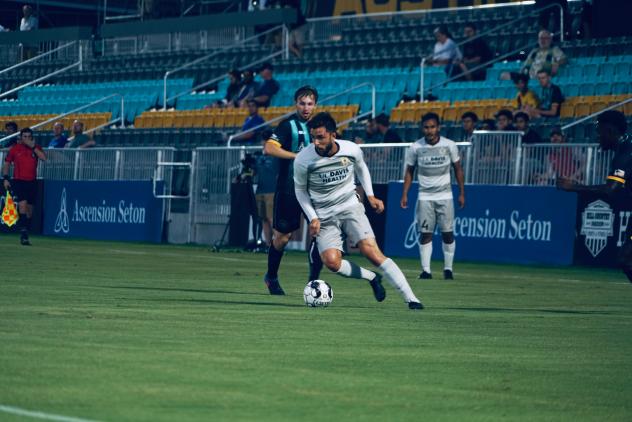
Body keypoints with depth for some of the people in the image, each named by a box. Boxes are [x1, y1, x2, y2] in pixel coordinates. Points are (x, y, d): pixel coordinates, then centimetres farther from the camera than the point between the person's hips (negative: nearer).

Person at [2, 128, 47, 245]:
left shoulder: (36, 148, 6)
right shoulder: (15, 149, 3)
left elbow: (43, 158, -13)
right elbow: (7, 163, 10)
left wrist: (33, 146, -13)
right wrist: (5, 178, 1)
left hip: (32, 182, 3)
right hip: (19, 181, -3)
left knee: (29, 209, 7)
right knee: (23, 204, -21)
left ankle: (25, 235, 16)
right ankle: (23, 234, -25)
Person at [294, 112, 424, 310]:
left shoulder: (351, 150, -10)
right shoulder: (303, 160, -15)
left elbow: (361, 168, 15)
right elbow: (300, 189, 2)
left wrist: (370, 195, 8)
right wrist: (312, 218, -6)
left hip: (350, 207, 0)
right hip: (324, 216, 0)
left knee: (371, 251, -18)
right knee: (332, 262, -21)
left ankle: (411, 298, -17)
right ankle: (372, 277, 7)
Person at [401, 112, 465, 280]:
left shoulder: (449, 145, -2)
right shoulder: (415, 148, -2)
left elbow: (458, 169, 7)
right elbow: (409, 172, 7)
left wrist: (462, 193, 4)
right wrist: (405, 194, 0)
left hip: (445, 195, 0)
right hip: (425, 196, 0)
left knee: (448, 233, -2)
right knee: (425, 234, -4)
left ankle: (448, 269, 9)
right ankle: (426, 270, -1)